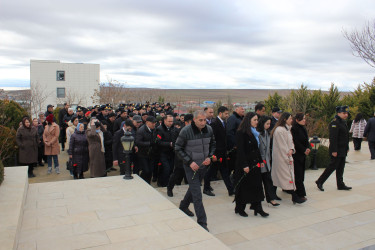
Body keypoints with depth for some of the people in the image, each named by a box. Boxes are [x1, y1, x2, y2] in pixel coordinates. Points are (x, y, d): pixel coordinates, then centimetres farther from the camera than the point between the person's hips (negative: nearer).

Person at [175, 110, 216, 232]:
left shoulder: (209, 130, -5)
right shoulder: (186, 131, -18)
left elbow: (213, 145, 11)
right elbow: (178, 148, -11)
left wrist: (209, 157, -6)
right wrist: (189, 162, -18)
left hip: (203, 165, 5)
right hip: (191, 166, -5)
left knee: (194, 187, 23)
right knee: (197, 194, -7)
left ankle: (183, 206, 49)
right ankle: (202, 223, 2)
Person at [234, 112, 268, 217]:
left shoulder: (254, 132, 12)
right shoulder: (241, 133, -14)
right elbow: (240, 150, -18)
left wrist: (260, 161, 13)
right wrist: (244, 165, -21)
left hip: (254, 163, 8)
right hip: (245, 164, -8)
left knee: (257, 185, 8)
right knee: (243, 186, 4)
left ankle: (258, 208, 16)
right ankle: (240, 209, 18)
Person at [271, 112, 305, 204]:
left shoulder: (287, 129, 15)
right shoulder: (280, 130, -18)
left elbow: (290, 142, 14)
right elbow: (282, 146, -18)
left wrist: (291, 150, -7)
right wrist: (288, 158, -14)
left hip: (286, 156, 9)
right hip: (281, 157, -9)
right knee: (288, 174, -7)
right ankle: (294, 197, -3)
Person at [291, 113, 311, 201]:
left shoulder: (303, 128, 13)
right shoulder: (294, 129, -13)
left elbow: (306, 140, 14)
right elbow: (296, 142, -17)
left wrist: (308, 148, -4)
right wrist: (304, 150, -14)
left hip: (303, 155, 8)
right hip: (297, 155, -8)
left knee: (301, 174, 11)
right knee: (298, 175, -4)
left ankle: (299, 192, 20)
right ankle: (301, 194, 0)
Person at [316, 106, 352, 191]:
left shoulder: (343, 122, 15)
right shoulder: (334, 123, -16)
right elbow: (333, 138, -21)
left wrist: (347, 148, 21)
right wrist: (334, 151, -24)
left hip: (343, 150, 10)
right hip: (337, 150, -9)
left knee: (341, 168, 13)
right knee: (332, 166, -5)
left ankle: (340, 185, 20)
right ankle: (320, 182, 4)